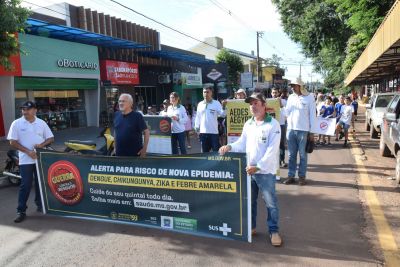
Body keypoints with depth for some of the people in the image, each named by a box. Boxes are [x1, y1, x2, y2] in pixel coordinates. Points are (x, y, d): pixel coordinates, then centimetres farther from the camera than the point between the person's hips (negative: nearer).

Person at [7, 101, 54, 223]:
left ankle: (40, 204, 29)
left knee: (41, 184, 12)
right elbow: (13, 142, -5)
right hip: (26, 160, -2)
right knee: (25, 185, -2)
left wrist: (42, 145, -13)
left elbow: (51, 138, 7)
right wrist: (28, 151, -16)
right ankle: (21, 211, 6)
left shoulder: (42, 123, 4)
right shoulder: (16, 123, -2)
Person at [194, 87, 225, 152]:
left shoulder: (216, 103, -2)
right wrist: (197, 128, 11)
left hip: (214, 132, -3)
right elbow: (198, 117, 13)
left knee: (216, 151, 1)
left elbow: (222, 114, -12)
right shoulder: (200, 104, 9)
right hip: (203, 132, 4)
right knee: (204, 152, 13)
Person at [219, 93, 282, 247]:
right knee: (249, 201, 16)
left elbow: (272, 150, -16)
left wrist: (258, 166, -21)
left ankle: (274, 231, 21)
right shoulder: (248, 124, 9)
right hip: (248, 169, 6)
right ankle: (250, 227, 33)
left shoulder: (273, 124, -10)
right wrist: (230, 147, -8)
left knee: (271, 203, 4)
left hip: (266, 171, -5)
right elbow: (242, 144, 11)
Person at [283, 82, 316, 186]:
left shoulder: (309, 97, -2)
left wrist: (312, 132, -5)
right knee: (291, 155, 8)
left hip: (303, 130, -4)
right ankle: (291, 176, 16)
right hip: (291, 129, 4)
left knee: (302, 155, 6)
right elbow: (287, 113, 10)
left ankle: (302, 176, 15)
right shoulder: (291, 97, 10)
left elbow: (312, 115, -2)